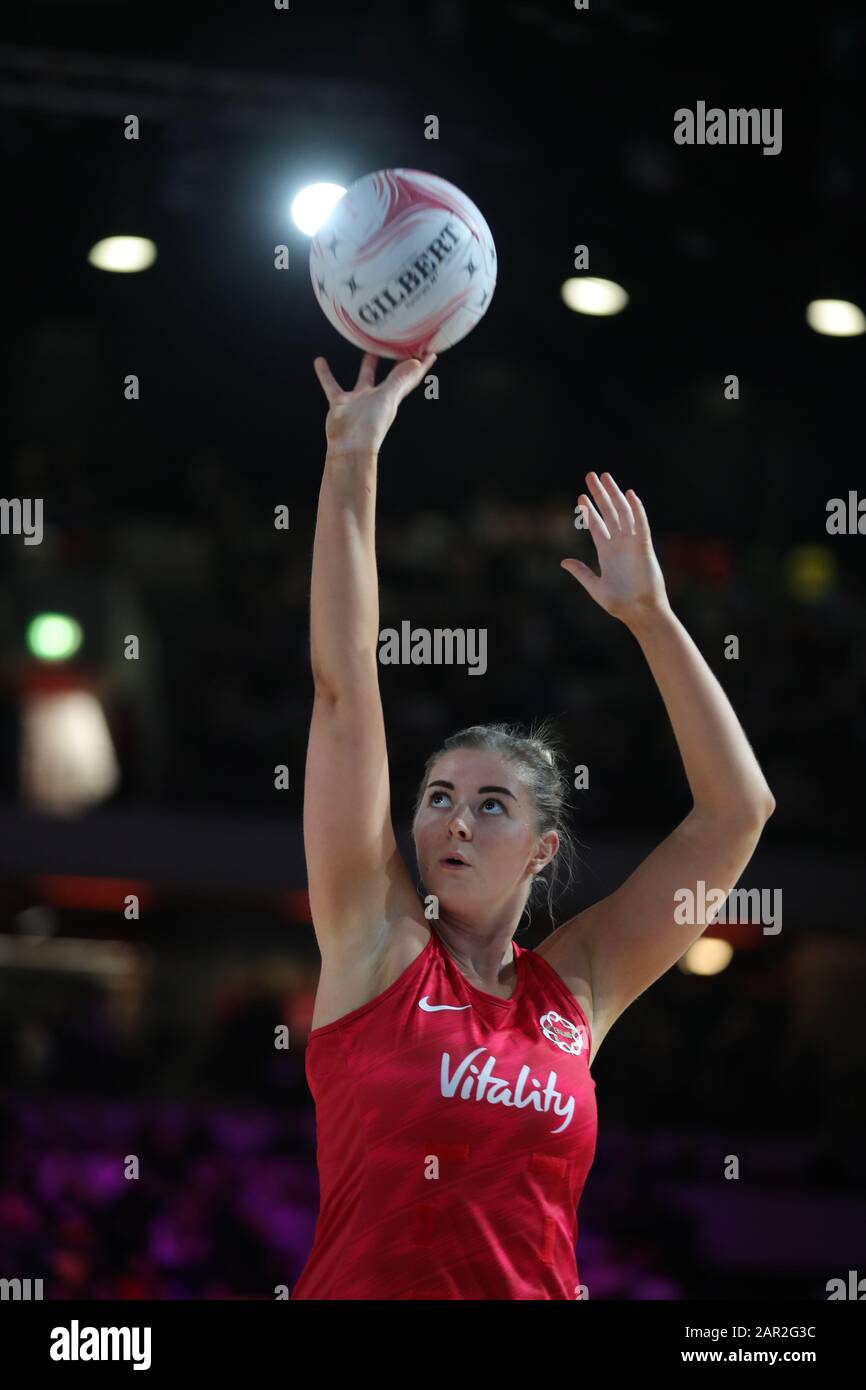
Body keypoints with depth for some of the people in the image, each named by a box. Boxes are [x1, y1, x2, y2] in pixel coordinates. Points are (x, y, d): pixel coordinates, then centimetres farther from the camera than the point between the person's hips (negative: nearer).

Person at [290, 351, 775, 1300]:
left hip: (536, 1287, 2)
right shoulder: (378, 942, 2)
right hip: (361, 1286, -2)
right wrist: (351, 462, -4)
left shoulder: (576, 989, 7)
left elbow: (738, 809, 7)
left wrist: (651, 616, 4)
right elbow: (343, 686, -1)